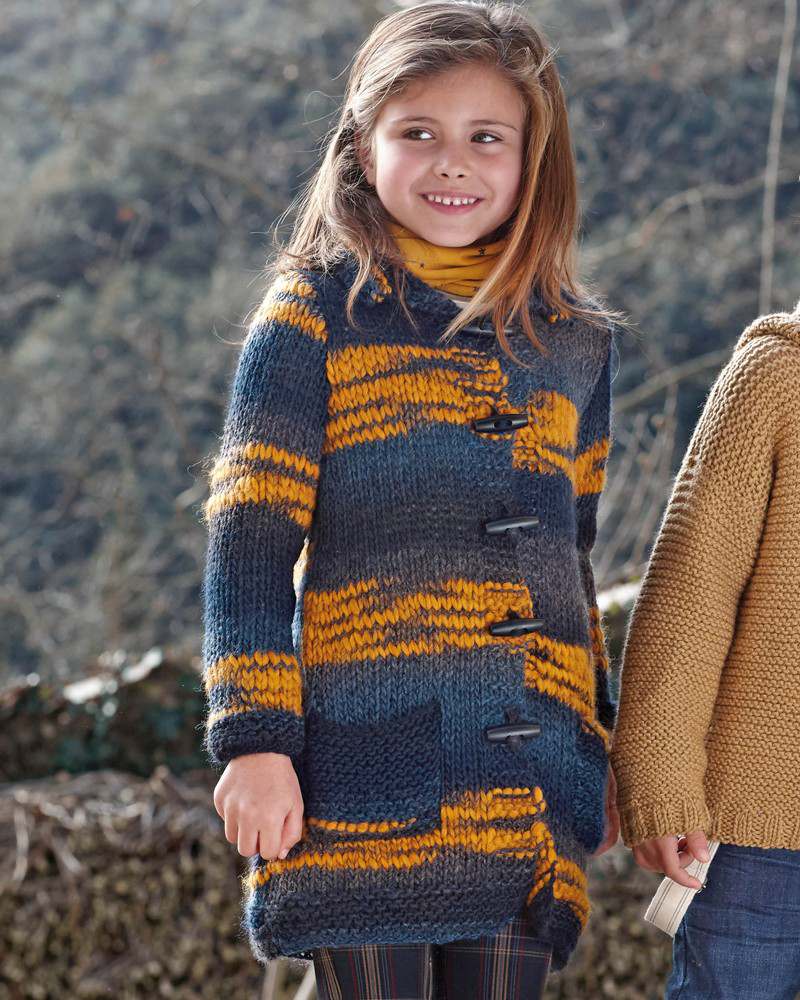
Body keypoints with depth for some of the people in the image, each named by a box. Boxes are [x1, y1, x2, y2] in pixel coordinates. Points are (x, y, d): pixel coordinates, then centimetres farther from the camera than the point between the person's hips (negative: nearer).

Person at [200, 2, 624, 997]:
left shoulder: (576, 341, 13)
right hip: (363, 770, -4)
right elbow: (248, 538, -4)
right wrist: (253, 738, -10)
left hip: (532, 785, 4)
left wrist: (599, 745, 21)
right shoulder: (316, 315, 0)